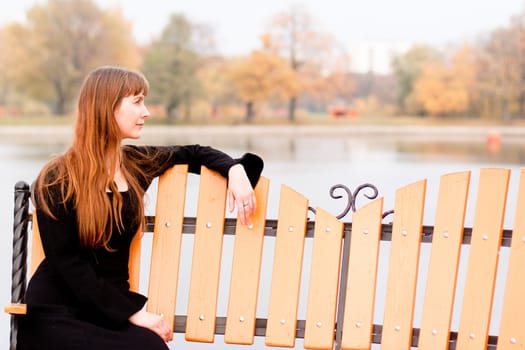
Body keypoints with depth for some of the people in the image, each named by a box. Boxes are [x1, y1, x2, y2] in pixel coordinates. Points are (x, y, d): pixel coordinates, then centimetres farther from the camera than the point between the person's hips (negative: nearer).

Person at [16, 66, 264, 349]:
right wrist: (133, 313, -20)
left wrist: (234, 169, 3)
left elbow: (194, 154, 24)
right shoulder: (57, 180, -9)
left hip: (114, 308, 5)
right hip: (56, 315, -5)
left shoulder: (136, 163, 7)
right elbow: (67, 263, -13)